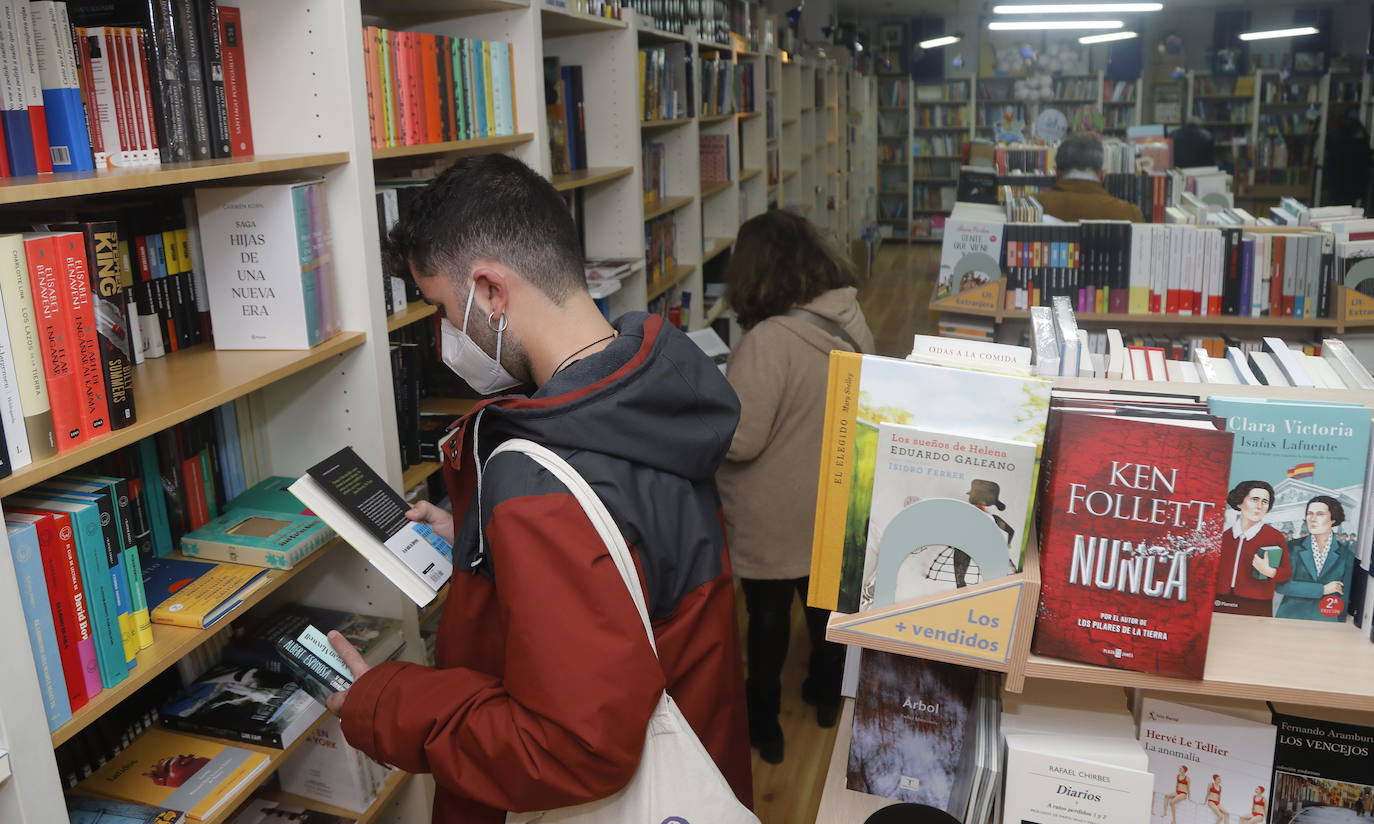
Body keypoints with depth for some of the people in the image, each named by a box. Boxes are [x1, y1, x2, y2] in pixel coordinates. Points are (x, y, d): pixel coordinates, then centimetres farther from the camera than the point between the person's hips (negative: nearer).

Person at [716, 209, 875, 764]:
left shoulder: (768, 342, -30)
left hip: (776, 520, -6)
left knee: (768, 618, 14)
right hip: (835, 505, 6)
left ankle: (762, 726, 33)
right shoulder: (851, 323, -7)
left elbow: (738, 439, -28)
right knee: (827, 598, 25)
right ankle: (827, 694, 48)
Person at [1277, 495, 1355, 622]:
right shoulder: (1293, 547, 1)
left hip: (1326, 622, 0)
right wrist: (1322, 589, -11)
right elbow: (1281, 585, -8)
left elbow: (1345, 597, 4)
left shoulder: (1346, 556, 3)